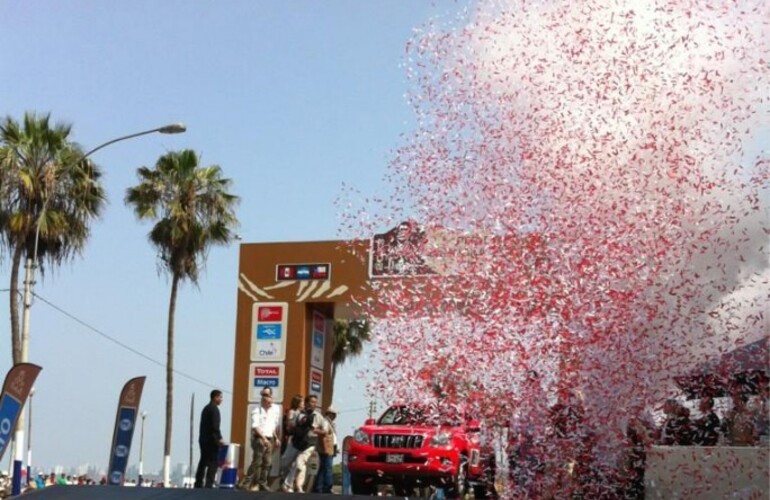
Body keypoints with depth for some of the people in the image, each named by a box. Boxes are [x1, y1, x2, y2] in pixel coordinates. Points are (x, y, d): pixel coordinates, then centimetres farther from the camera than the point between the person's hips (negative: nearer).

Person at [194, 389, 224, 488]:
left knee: (203, 462, 12)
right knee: (213, 463, -7)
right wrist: (219, 438, -15)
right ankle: (209, 485, -11)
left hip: (203, 439, 9)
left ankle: (198, 484, 13)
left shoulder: (206, 408, 17)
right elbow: (215, 426, -19)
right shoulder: (214, 409, -11)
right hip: (211, 440, -9)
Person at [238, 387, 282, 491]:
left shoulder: (276, 409, 8)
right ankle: (245, 483, -9)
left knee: (268, 463, 6)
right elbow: (255, 426, -16)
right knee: (257, 462, -11)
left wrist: (276, 438, 11)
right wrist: (264, 438, -24)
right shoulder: (257, 410, -7)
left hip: (270, 439, 6)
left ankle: (262, 484, 15)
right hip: (259, 438, -6)